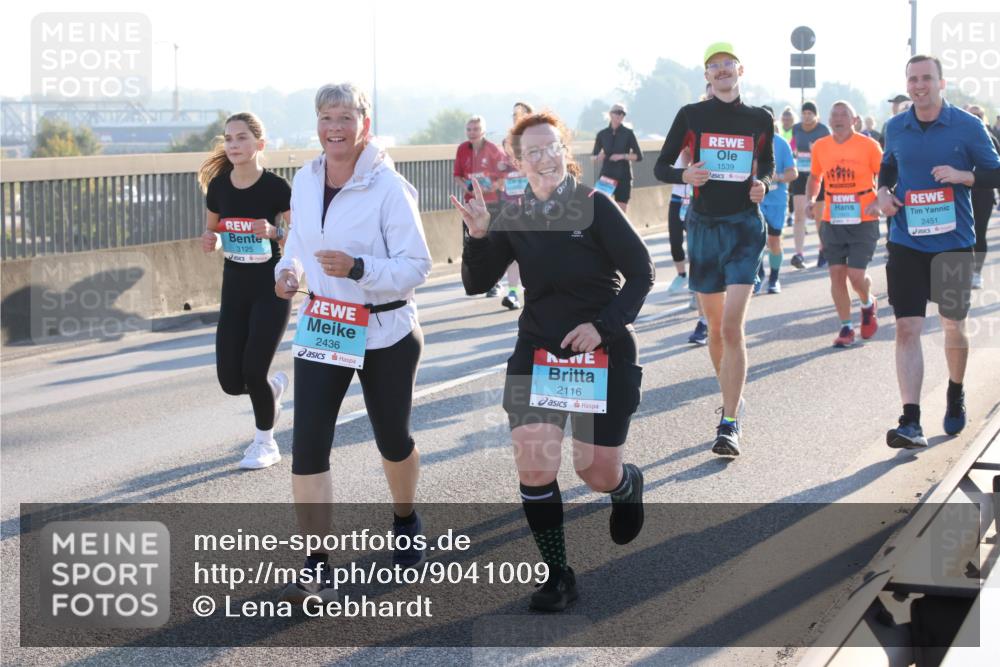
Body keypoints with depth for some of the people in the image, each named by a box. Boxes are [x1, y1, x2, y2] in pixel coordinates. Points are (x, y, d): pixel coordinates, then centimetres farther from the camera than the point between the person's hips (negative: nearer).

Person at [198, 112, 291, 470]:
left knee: (253, 370, -8)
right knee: (230, 381, 0)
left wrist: (274, 233, -29)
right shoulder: (219, 186, -2)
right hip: (234, 288, 4)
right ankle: (273, 388, 36)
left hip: (271, 289, -4)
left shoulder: (276, 187, -14)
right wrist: (210, 240, -10)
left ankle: (266, 442, 17)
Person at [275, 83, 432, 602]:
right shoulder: (304, 181, 0)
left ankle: (405, 520, 47)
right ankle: (316, 569, -1)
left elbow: (416, 266, -17)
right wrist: (289, 269, -6)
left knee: (392, 439, 16)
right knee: (308, 444, -8)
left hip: (385, 335, -4)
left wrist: (357, 267, -31)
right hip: (320, 328, 4)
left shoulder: (389, 188, -17)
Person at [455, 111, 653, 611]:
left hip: (603, 352, -3)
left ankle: (627, 485, 44)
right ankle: (557, 574, 6)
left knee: (598, 472, 4)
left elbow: (641, 273, -9)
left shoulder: (595, 208, -12)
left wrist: (603, 326, -19)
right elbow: (476, 284, 0)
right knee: (533, 465, -10)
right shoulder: (514, 219, 0)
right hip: (537, 350, 3)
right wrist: (479, 236, -17)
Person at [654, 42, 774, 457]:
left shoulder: (760, 120, 4)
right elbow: (661, 166, 5)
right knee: (715, 327, 10)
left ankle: (729, 424, -12)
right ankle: (731, 398, 32)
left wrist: (763, 184, -2)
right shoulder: (691, 115, 2)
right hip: (703, 225, 2)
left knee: (732, 327, -13)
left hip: (745, 225, -1)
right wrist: (684, 175, -15)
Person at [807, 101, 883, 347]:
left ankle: (868, 304, 27)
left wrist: (878, 202, -18)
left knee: (856, 275, -7)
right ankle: (846, 327, 13)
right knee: (837, 274, 2)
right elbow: (814, 177, 20)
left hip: (863, 221, -3)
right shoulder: (820, 146, 5)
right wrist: (810, 199, 2)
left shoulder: (868, 145, -6)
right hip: (832, 221, 4)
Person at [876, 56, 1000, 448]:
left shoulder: (967, 127, -5)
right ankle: (911, 423, -12)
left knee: (953, 325, 14)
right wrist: (883, 190, 1)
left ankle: (956, 395, 42)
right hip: (906, 243, 1)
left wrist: (962, 176, -19)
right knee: (907, 328, -9)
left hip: (953, 243, -1)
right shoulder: (895, 128, 4)